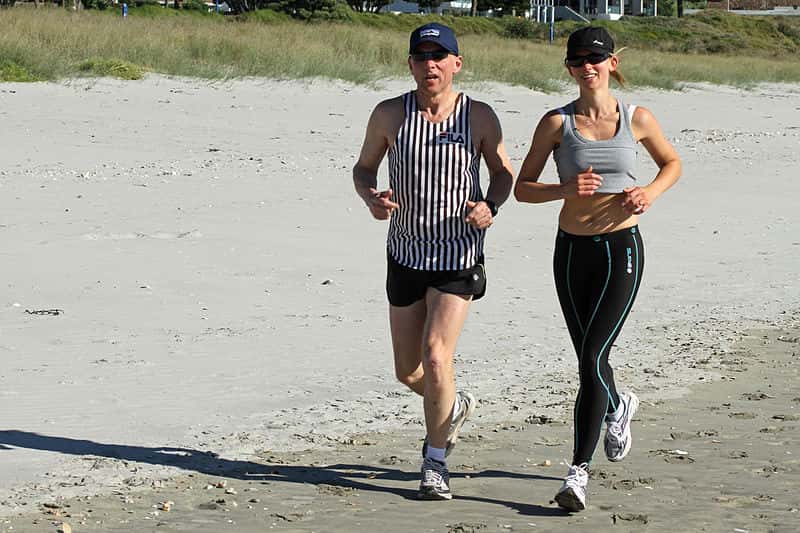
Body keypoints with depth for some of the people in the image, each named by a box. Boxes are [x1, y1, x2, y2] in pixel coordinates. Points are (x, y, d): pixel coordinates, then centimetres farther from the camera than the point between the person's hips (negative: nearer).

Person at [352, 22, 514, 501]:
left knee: (436, 357, -16)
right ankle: (456, 407, 43)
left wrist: (490, 206, -14)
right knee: (408, 371, 10)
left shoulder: (479, 116, -7)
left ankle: (436, 462, 2)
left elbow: (503, 172, 7)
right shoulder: (390, 115, -5)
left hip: (459, 258, -3)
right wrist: (371, 197, -15)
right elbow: (363, 168, 8)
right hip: (406, 254, 3)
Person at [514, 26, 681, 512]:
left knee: (593, 359, -14)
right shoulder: (557, 123, -2)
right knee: (590, 361, 13)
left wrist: (651, 192, -4)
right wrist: (564, 190, -18)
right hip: (573, 249, 2)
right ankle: (618, 407, 49)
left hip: (621, 248, -2)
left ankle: (579, 471, -10)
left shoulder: (637, 119, 0)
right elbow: (522, 188, 1)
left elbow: (672, 163, 17)